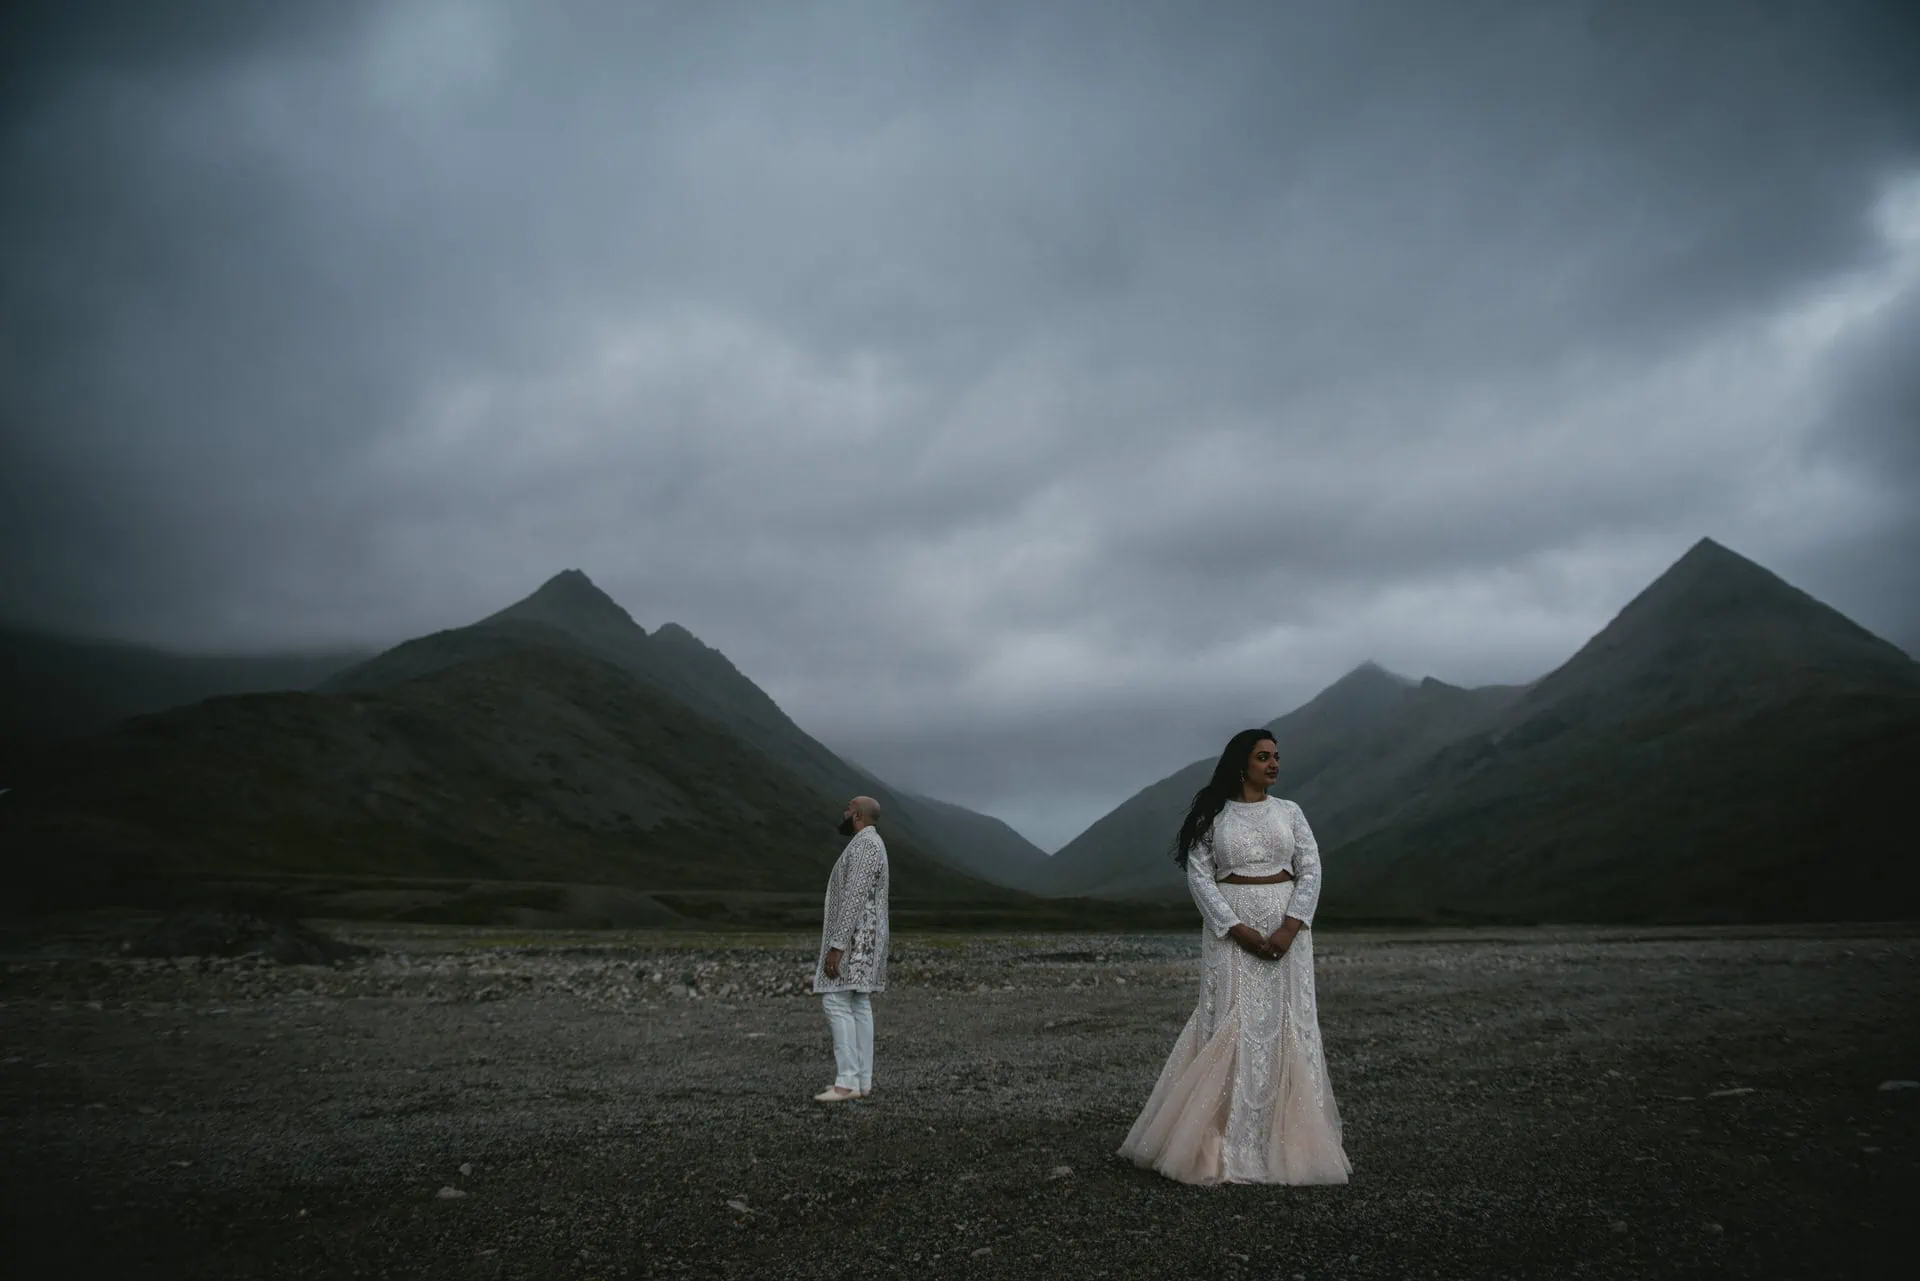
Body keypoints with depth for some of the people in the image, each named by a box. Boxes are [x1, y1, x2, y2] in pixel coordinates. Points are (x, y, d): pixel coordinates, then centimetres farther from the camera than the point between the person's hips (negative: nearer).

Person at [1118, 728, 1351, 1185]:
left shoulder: (1289, 812, 7)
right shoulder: (1212, 816, 0)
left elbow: (1310, 871, 2)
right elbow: (1199, 876, -5)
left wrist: (1289, 929, -12)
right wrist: (1238, 930, -15)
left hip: (1285, 929, 2)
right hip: (1230, 930, -2)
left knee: (1287, 1024, 2)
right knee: (1231, 1024, -4)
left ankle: (1286, 1139, 11)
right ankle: (1228, 1143, 3)